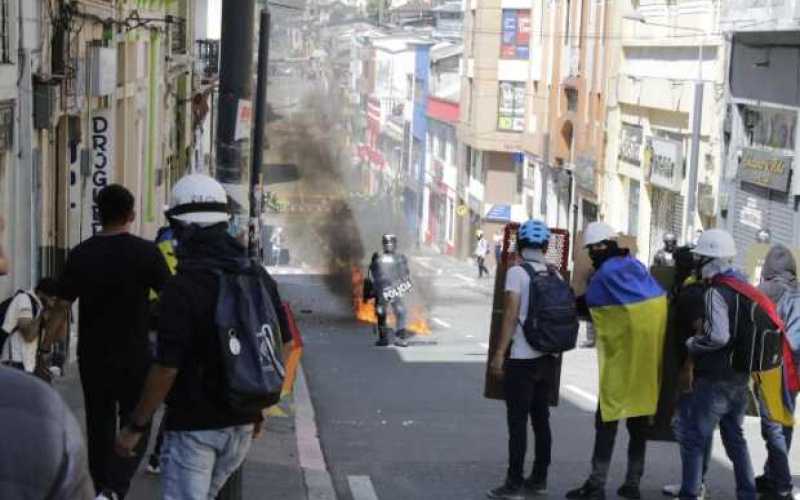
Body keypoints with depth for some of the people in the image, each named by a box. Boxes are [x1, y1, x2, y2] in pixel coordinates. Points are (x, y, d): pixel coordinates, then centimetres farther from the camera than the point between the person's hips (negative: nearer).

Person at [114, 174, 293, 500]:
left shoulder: (181, 289, -19)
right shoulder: (259, 277, 1)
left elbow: (166, 369, -21)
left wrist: (135, 427, -10)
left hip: (193, 424, -6)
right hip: (242, 424, 6)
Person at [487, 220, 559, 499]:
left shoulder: (517, 272, -9)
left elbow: (511, 314, -14)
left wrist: (500, 353, -12)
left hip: (522, 358, -6)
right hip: (548, 357, 6)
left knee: (517, 422, -3)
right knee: (541, 419, 13)